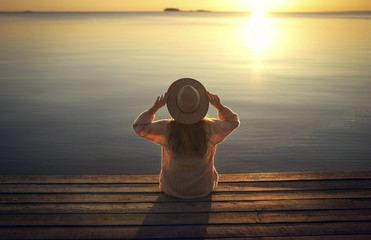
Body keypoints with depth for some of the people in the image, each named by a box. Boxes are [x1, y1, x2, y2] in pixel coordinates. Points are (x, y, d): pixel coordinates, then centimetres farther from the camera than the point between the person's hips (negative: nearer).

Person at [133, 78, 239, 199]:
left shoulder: (167, 129, -25)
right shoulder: (209, 128, -23)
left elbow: (140, 127, -7)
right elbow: (233, 121, -2)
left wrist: (155, 107, -16)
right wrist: (219, 106, -13)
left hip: (172, 189, 0)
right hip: (204, 189, 1)